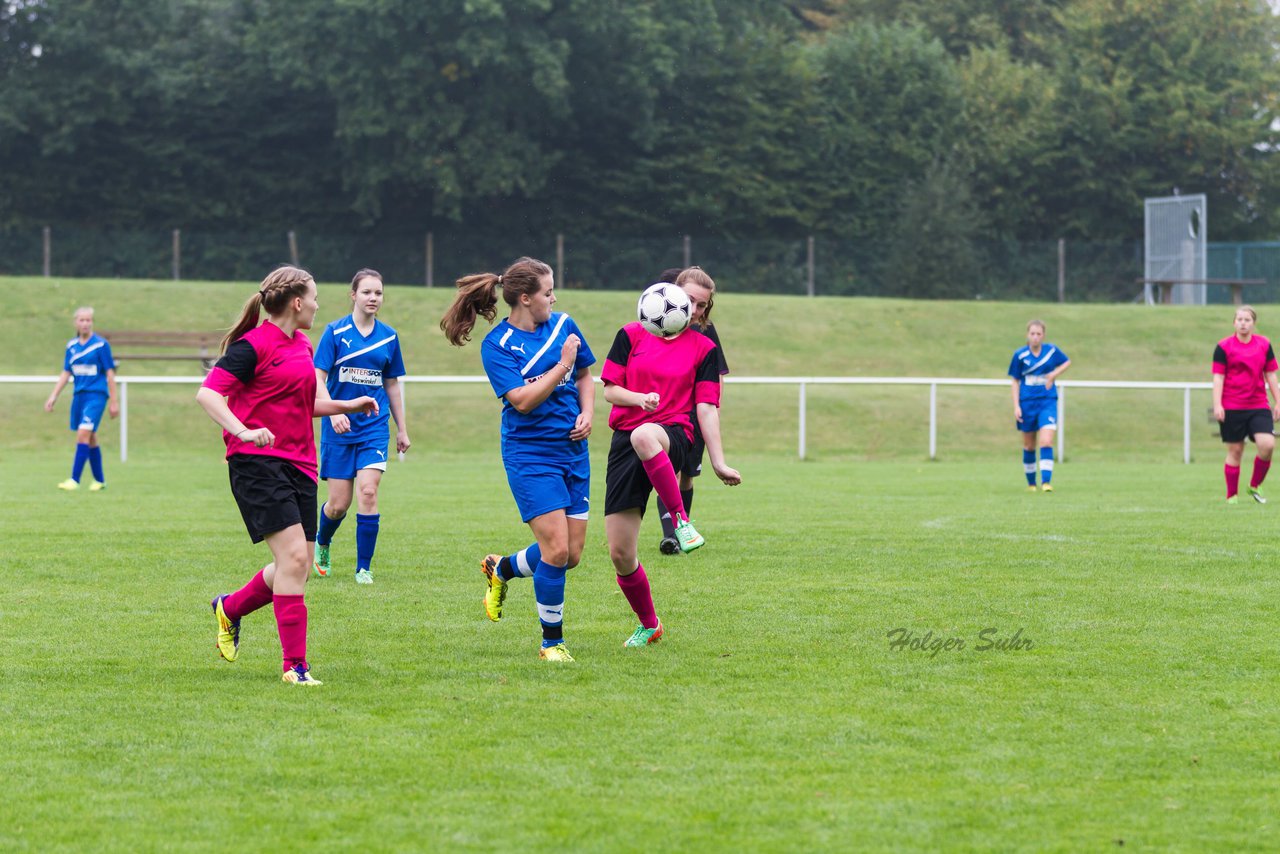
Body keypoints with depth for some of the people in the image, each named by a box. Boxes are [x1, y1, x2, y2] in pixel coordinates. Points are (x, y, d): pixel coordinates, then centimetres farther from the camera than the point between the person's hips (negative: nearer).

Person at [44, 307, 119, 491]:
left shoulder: (101, 344, -6)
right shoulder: (72, 345, 9)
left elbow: (110, 373, -4)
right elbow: (66, 373, 16)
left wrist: (114, 401, -5)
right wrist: (54, 396, 9)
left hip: (96, 394, -6)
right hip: (79, 395, 6)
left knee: (84, 434, -16)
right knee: (91, 438, 9)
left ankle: (74, 480, -18)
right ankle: (100, 480, 19)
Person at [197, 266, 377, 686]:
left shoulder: (303, 346, 17)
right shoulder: (254, 345, -9)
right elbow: (207, 393, -15)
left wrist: (348, 405, 17)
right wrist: (242, 431, -29)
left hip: (299, 465, 9)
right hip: (258, 462, -9)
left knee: (298, 566, 5)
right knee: (293, 556, -17)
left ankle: (230, 608, 31)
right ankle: (295, 664, -12)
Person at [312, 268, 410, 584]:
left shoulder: (388, 336, 6)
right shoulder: (335, 332, -4)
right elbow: (318, 379, -8)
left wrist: (402, 429, 15)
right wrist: (333, 412, -23)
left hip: (374, 427, 2)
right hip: (339, 428, -2)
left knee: (368, 492, -15)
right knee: (339, 503, 1)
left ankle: (364, 567, -5)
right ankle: (322, 542, 35)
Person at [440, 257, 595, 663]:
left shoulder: (564, 325, 5)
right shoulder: (496, 345, -9)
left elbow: (584, 377, 19)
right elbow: (523, 400, -18)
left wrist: (587, 415, 2)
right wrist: (562, 365, -16)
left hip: (572, 449, 6)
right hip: (530, 456, -6)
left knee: (571, 553, 5)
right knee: (557, 549, -13)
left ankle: (501, 569, 34)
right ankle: (551, 642, 4)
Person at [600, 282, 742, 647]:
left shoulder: (703, 348, 9)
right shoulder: (631, 335, 9)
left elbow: (707, 408, 5)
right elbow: (610, 390, 8)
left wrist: (719, 463, -2)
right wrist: (640, 398, -13)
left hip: (673, 436, -2)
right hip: (625, 443, 2)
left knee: (644, 436, -44)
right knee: (620, 554, -3)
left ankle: (681, 520, -34)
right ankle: (649, 625, 20)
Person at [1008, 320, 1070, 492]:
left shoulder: (1051, 351, -2)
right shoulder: (1020, 355, -4)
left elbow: (1067, 362, 15)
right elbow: (1015, 381, 2)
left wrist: (1054, 374, -4)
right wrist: (1016, 407, -5)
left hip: (1047, 402, -1)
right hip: (1027, 403, 1)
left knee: (1046, 442, -17)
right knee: (1029, 446, 10)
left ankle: (1046, 481, -18)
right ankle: (1031, 483, 25)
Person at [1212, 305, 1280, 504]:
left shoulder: (1264, 345, 9)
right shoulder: (1224, 347, -1)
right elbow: (1218, 377, -3)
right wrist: (1217, 405, -12)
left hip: (1258, 406, 2)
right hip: (1231, 408, -2)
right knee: (1235, 451, 0)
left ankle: (1255, 486, 6)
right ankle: (1231, 496, 11)